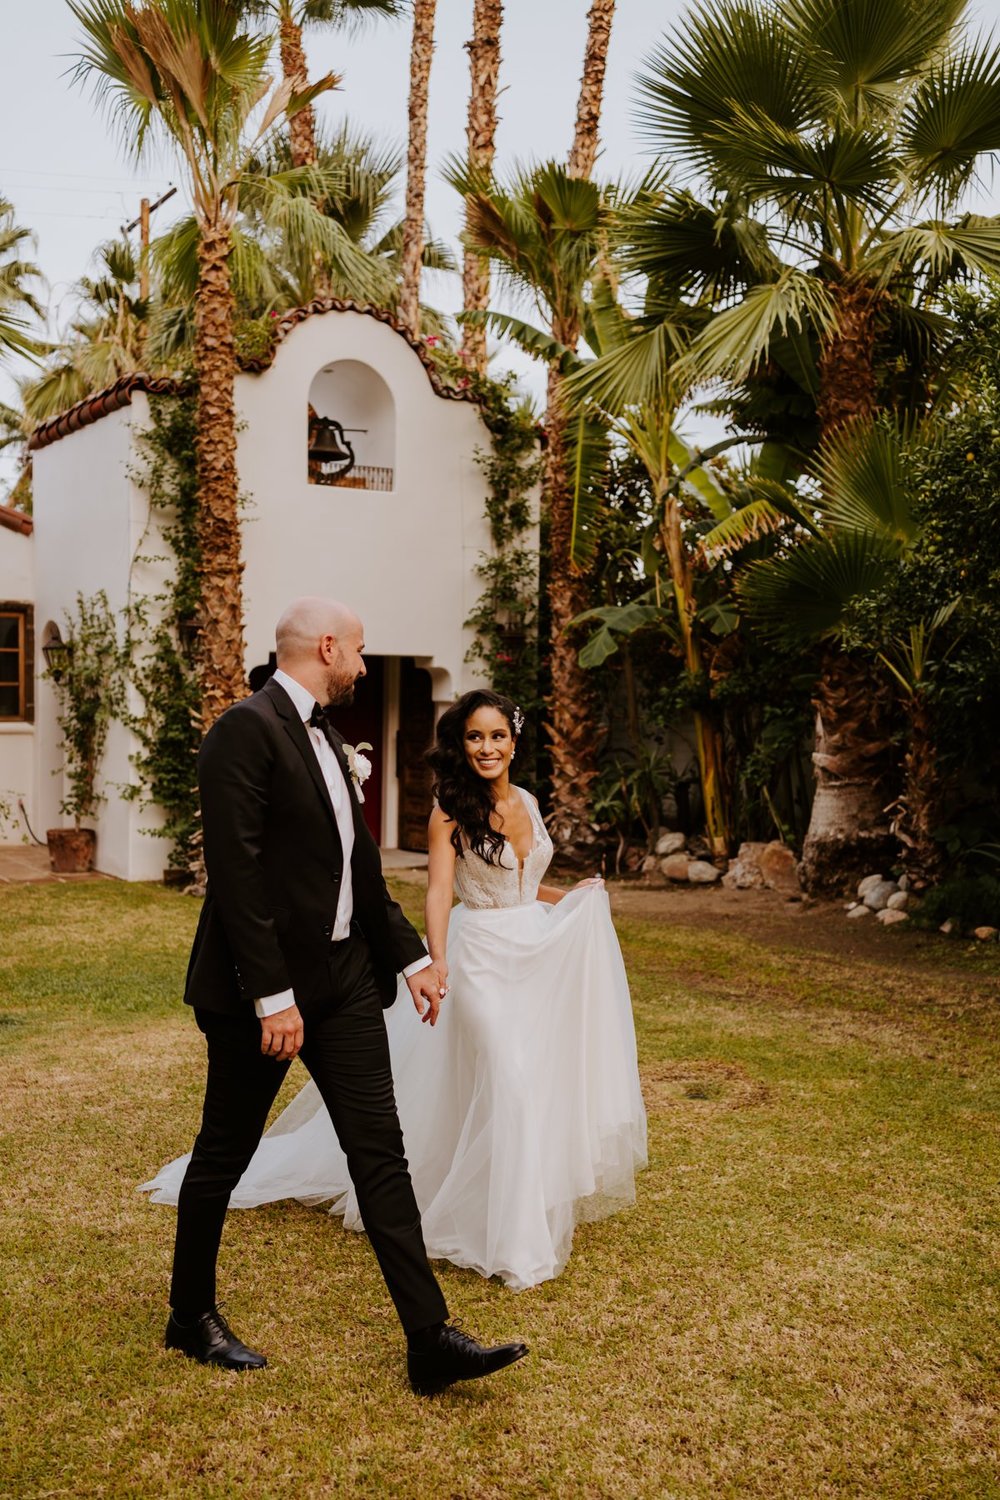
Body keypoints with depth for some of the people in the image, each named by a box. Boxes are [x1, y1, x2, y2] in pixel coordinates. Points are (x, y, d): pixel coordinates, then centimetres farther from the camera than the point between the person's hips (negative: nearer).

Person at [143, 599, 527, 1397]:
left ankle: (430, 1340, 8)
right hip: (263, 986, -8)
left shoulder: (323, 735, 13)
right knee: (225, 1154, 10)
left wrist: (414, 956, 14)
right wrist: (272, 997, -23)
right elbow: (237, 873, -21)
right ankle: (192, 1315, 31)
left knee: (381, 1153, 4)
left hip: (345, 979, 8)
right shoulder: (246, 731, -15)